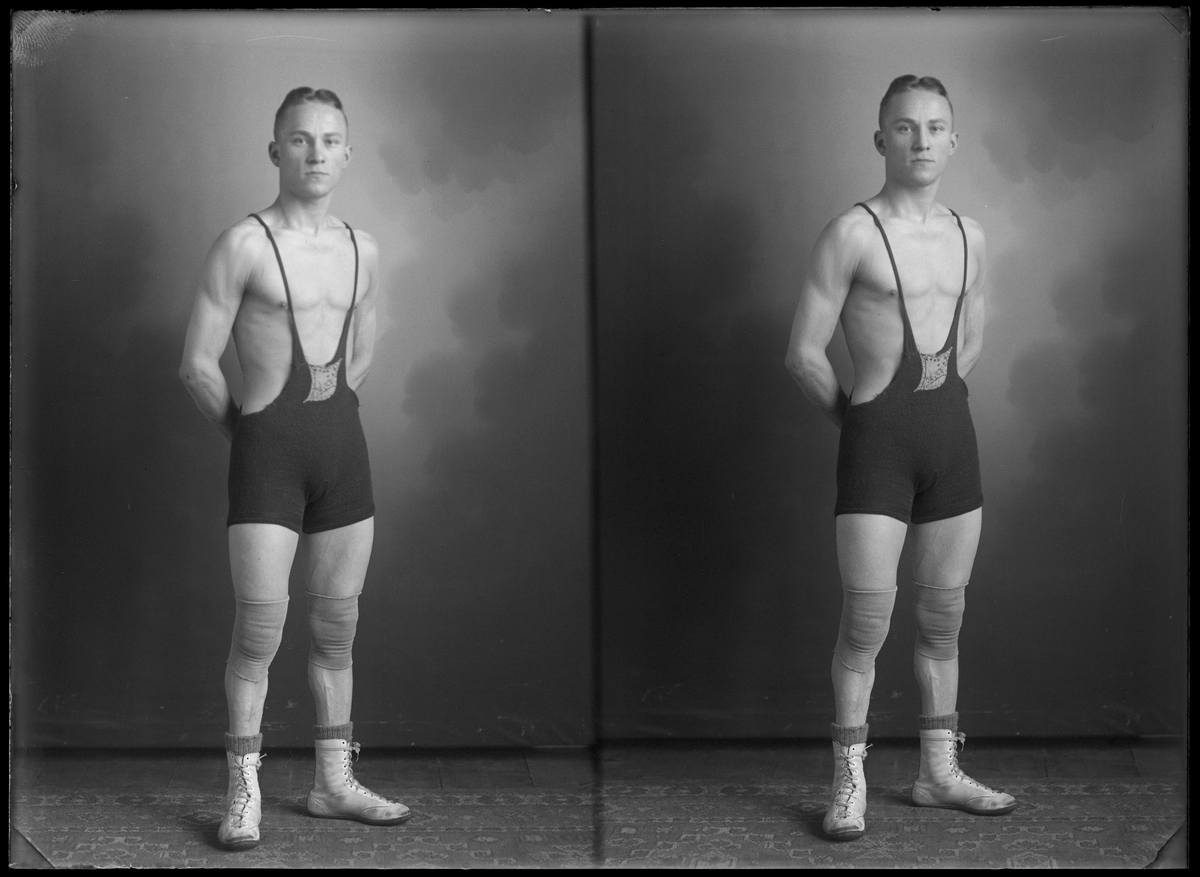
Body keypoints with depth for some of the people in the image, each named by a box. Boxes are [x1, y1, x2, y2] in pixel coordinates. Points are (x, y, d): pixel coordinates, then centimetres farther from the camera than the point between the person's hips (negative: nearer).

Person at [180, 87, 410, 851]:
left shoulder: (361, 249, 10)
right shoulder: (244, 244, -6)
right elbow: (199, 365, -4)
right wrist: (249, 433, 6)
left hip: (344, 443, 5)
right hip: (267, 447, -5)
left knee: (338, 624, 9)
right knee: (261, 629, -7)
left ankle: (335, 781, 19)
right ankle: (244, 793, 3)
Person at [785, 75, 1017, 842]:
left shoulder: (967, 235, 10)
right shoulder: (852, 233, -7)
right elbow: (805, 354, -5)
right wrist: (857, 416, 5)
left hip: (953, 434, 5)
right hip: (877, 440, -5)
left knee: (944, 617, 10)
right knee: (868, 620, -7)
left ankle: (940, 771, 20)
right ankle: (850, 784, 3)